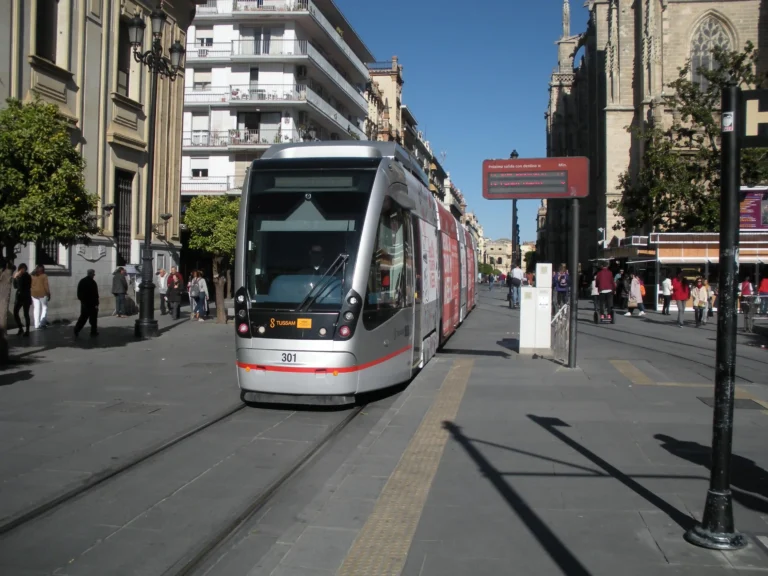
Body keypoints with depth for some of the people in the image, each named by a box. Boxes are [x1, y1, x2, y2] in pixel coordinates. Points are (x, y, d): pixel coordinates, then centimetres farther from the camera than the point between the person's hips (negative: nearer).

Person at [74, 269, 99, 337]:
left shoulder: (81, 281, 9)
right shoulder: (92, 282, -16)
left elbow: (79, 293, 16)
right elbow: (95, 294, -18)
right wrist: (96, 303, -16)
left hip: (83, 303, 7)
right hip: (92, 303, -7)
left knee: (83, 317, 11)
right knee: (93, 318, 4)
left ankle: (77, 329, -2)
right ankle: (94, 331, 9)